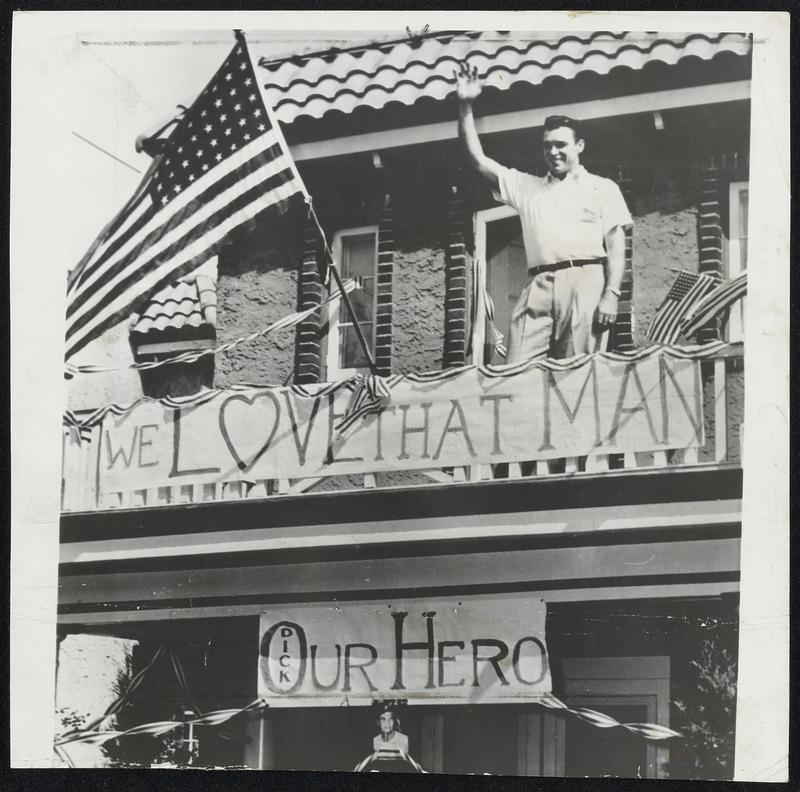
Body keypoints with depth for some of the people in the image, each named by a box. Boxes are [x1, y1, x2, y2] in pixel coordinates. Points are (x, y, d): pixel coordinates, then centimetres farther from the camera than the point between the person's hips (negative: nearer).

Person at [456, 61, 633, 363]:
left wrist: (611, 295, -5)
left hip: (585, 281, -3)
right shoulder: (526, 187, 26)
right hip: (538, 285, 3)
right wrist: (465, 106, 13)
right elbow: (478, 160, 21)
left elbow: (616, 247, 9)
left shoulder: (603, 188, 17)